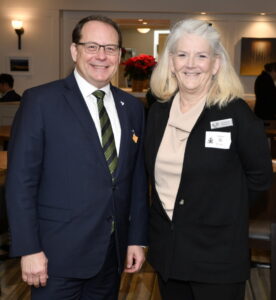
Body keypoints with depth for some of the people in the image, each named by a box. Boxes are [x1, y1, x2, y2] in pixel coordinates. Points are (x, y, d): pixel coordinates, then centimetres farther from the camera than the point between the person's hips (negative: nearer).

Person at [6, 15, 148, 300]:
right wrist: (29, 249, -13)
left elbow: (137, 177, 8)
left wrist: (137, 238, 7)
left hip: (113, 252, 5)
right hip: (59, 254, -4)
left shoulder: (132, 106, 6)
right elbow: (20, 181, -11)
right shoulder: (40, 100, -9)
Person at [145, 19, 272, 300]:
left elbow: (260, 175, -3)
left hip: (218, 255, -4)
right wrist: (167, 210, 7)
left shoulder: (236, 112, -12)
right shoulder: (157, 112, 2)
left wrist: (223, 206, -1)